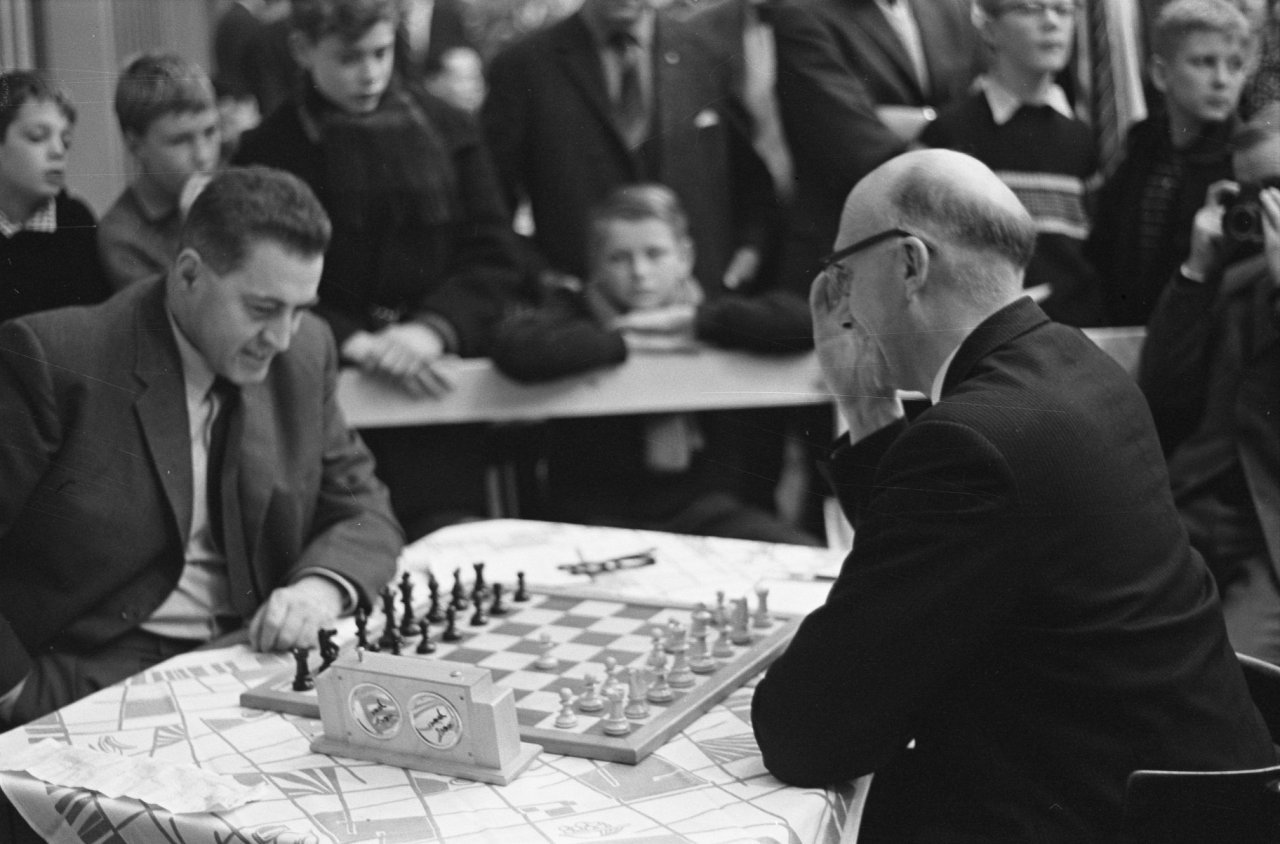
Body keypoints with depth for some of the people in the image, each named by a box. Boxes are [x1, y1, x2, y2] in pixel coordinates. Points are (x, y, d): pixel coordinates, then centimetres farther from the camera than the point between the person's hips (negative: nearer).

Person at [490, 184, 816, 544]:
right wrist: (621, 343, -13)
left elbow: (802, 323, -3)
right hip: (600, 517, -2)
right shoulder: (574, 313, 1)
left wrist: (698, 322, -7)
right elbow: (515, 350, -22)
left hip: (706, 507, 3)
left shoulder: (705, 309, 11)